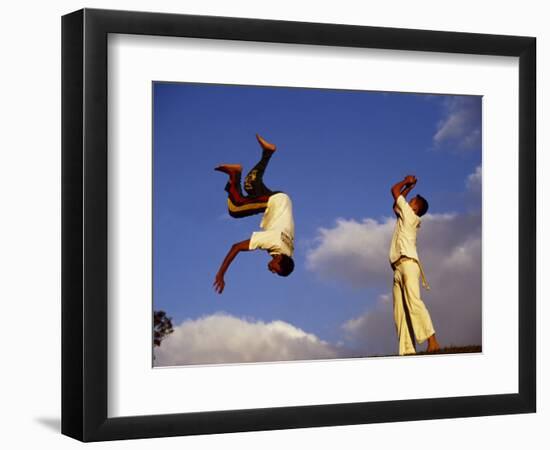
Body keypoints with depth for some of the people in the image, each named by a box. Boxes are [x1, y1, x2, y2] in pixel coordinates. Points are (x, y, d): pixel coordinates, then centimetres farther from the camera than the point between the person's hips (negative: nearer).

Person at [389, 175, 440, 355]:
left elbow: (394, 190, 9)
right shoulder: (405, 217, 28)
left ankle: (432, 340, -33)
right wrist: (409, 186, 41)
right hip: (399, 268, 9)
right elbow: (395, 204, 44)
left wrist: (406, 181, 25)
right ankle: (407, 350, -16)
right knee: (400, 312, -6)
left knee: (414, 302, -24)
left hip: (408, 262, -9)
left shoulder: (410, 215, 6)